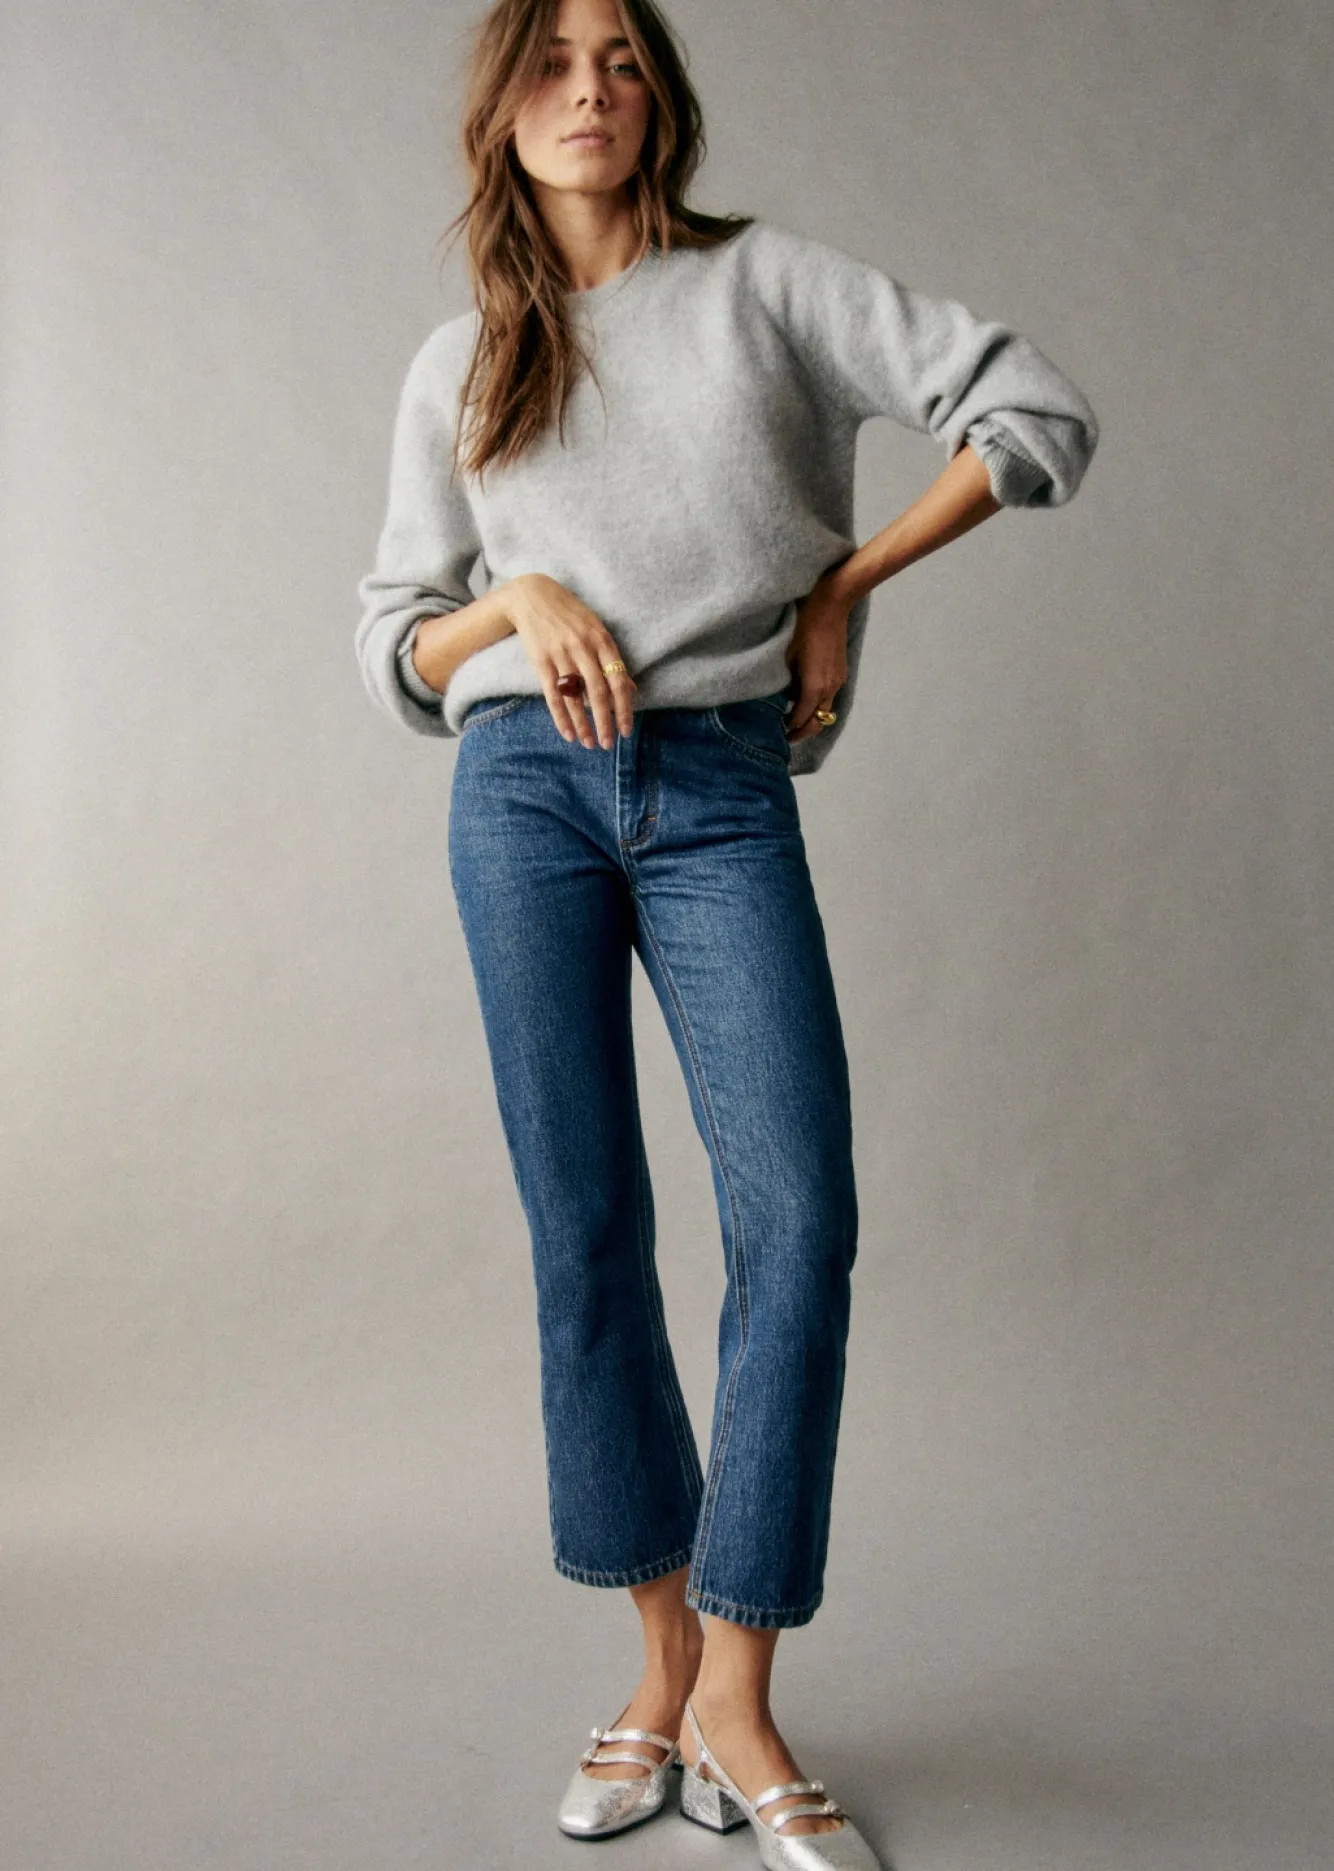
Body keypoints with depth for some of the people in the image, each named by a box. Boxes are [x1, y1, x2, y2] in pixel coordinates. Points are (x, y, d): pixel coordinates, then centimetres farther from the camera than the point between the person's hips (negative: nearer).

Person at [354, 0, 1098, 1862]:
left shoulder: (767, 282, 9)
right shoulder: (457, 367, 15)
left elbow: (1038, 414, 5)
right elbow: (395, 649, 15)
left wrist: (849, 581, 2)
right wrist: (520, 600, -6)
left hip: (725, 795, -1)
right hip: (525, 788, 2)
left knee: (801, 1215, -13)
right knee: (584, 1230, 1)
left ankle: (736, 1710, -2)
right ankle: (665, 1659, 15)